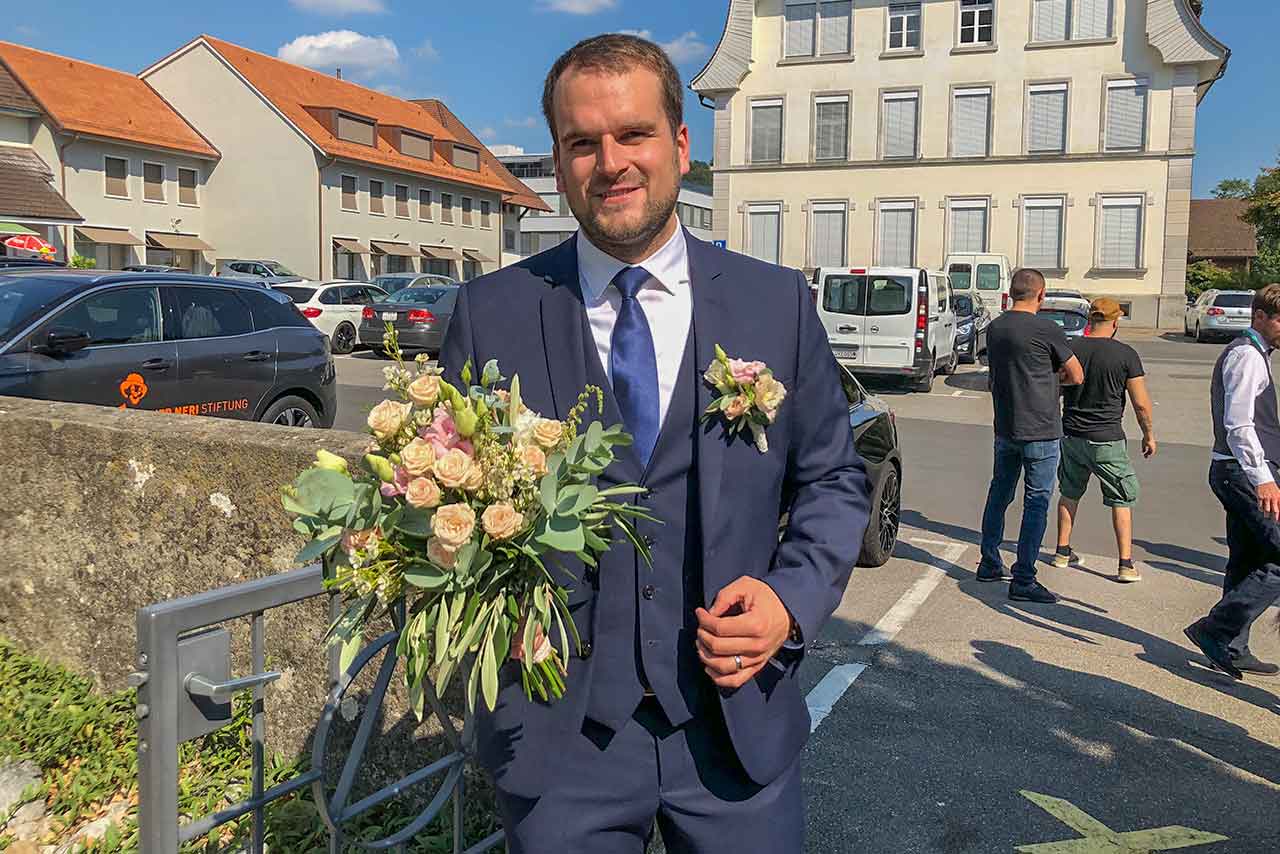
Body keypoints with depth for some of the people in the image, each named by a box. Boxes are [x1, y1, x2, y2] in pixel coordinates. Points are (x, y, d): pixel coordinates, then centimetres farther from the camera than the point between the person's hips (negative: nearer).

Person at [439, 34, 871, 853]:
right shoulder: (491, 314, -2)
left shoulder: (778, 302, 0)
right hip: (555, 730, 0)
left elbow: (834, 479, 6)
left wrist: (794, 596, -10)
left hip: (740, 720, 1)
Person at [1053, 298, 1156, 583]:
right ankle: (1126, 565, 6)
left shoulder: (1069, 349, -2)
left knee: (1069, 494, 20)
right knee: (1122, 500, 8)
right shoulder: (1125, 355, -10)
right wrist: (1149, 434, 6)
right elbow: (1141, 403, -6)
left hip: (1071, 436, 3)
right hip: (1107, 440, -3)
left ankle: (1063, 552, 26)